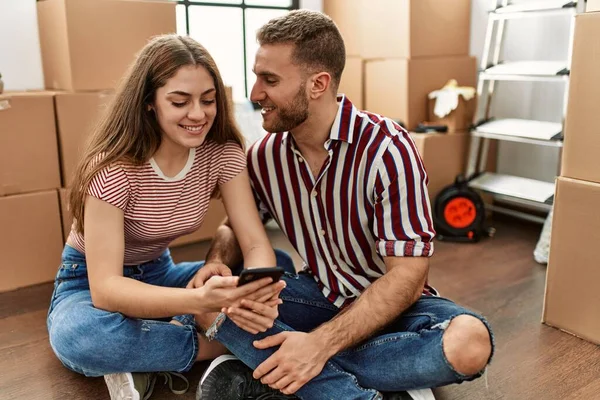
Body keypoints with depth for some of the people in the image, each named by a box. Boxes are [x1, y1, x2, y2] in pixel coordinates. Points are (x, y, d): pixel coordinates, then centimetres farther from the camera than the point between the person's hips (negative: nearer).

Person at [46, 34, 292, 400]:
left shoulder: (222, 152, -14)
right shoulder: (114, 166, -27)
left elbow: (257, 246, -20)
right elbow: (105, 288, -34)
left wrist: (256, 292, -44)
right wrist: (199, 300, -52)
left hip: (158, 274, 4)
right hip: (90, 283, -4)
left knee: (280, 267, -16)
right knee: (78, 335, -40)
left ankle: (145, 357, -18)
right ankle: (215, 343, -18)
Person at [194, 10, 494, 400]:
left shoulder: (387, 148, -22)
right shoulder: (264, 156, -8)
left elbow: (406, 277, -23)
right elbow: (235, 227, 7)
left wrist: (321, 343, -33)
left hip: (393, 304, -3)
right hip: (319, 294, 4)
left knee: (469, 342, -33)